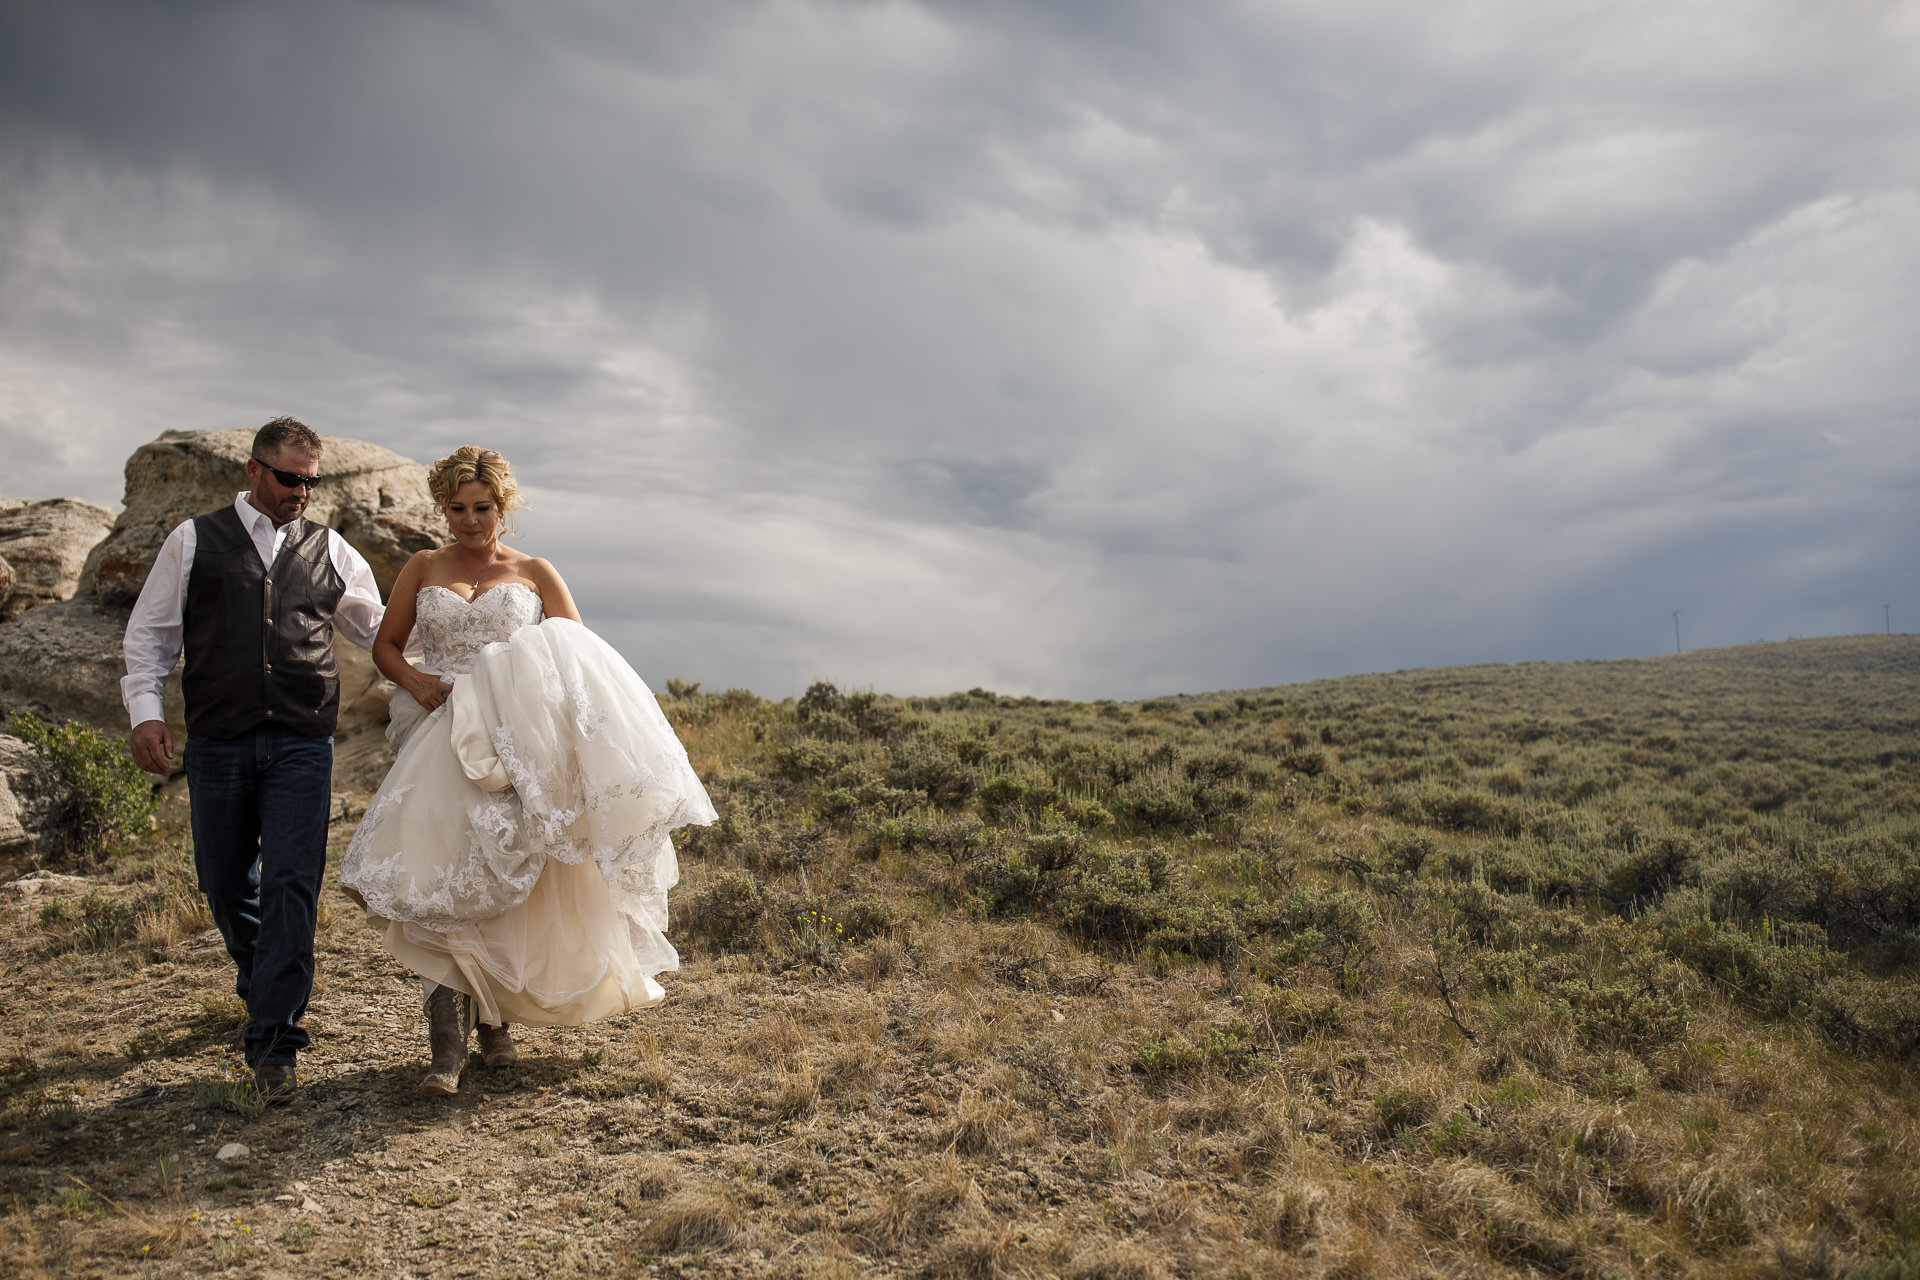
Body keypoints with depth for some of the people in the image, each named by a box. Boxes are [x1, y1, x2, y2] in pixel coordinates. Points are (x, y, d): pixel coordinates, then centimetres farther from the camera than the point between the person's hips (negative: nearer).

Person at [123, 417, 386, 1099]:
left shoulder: (330, 551, 11)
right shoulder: (194, 541, 8)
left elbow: (380, 629, 17)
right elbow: (150, 632, 8)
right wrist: (145, 709, -5)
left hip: (302, 744, 0)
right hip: (218, 743, 1)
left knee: (291, 884, -9)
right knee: (224, 883, 10)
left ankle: (273, 1041, -5)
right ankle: (265, 980, 38)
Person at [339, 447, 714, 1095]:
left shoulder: (534, 573, 10)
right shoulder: (423, 569, 14)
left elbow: (581, 651, 4)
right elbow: (385, 645, 17)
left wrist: (546, 680, -18)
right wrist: (416, 680, -4)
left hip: (517, 740, 0)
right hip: (442, 740, 0)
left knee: (508, 885, 2)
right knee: (444, 881, -10)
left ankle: (496, 1021, 19)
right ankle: (446, 1046, -12)